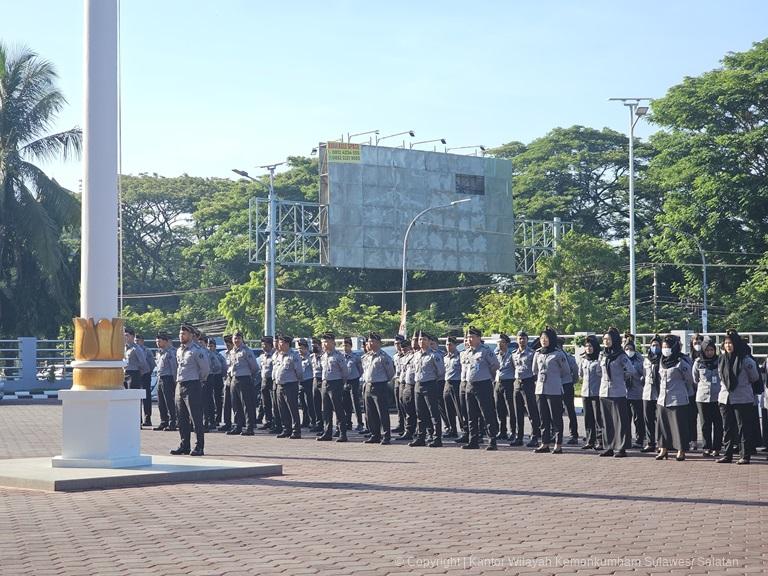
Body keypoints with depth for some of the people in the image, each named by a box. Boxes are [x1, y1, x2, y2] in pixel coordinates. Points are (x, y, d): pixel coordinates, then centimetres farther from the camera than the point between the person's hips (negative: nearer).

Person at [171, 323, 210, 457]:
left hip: (192, 386, -8)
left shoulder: (196, 350, -10)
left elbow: (206, 368, -8)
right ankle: (184, 445, 19)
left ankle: (199, 447, -5)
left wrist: (199, 380, 2)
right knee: (182, 419, 11)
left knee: (196, 418, -7)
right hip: (179, 386, 8)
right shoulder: (179, 350, 14)